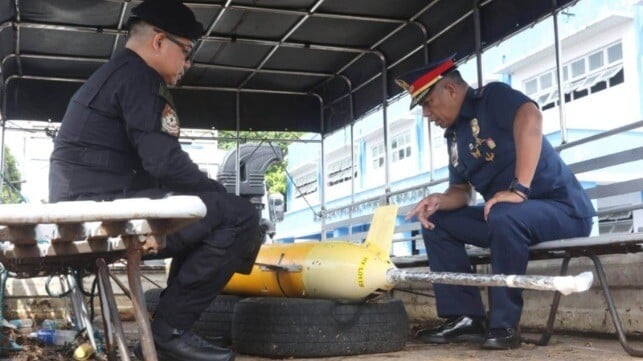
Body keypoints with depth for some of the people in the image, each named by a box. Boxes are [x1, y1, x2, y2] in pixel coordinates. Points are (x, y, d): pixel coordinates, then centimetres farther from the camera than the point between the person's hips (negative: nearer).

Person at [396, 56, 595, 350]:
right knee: (436, 222, 4)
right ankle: (466, 317, -3)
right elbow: (462, 191, 13)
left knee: (504, 216, -37)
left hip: (562, 209, -9)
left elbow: (530, 118, -31)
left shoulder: (493, 96, -11)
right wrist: (439, 200, -11)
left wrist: (519, 189, -37)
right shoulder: (453, 135, 12)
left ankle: (504, 325, -22)